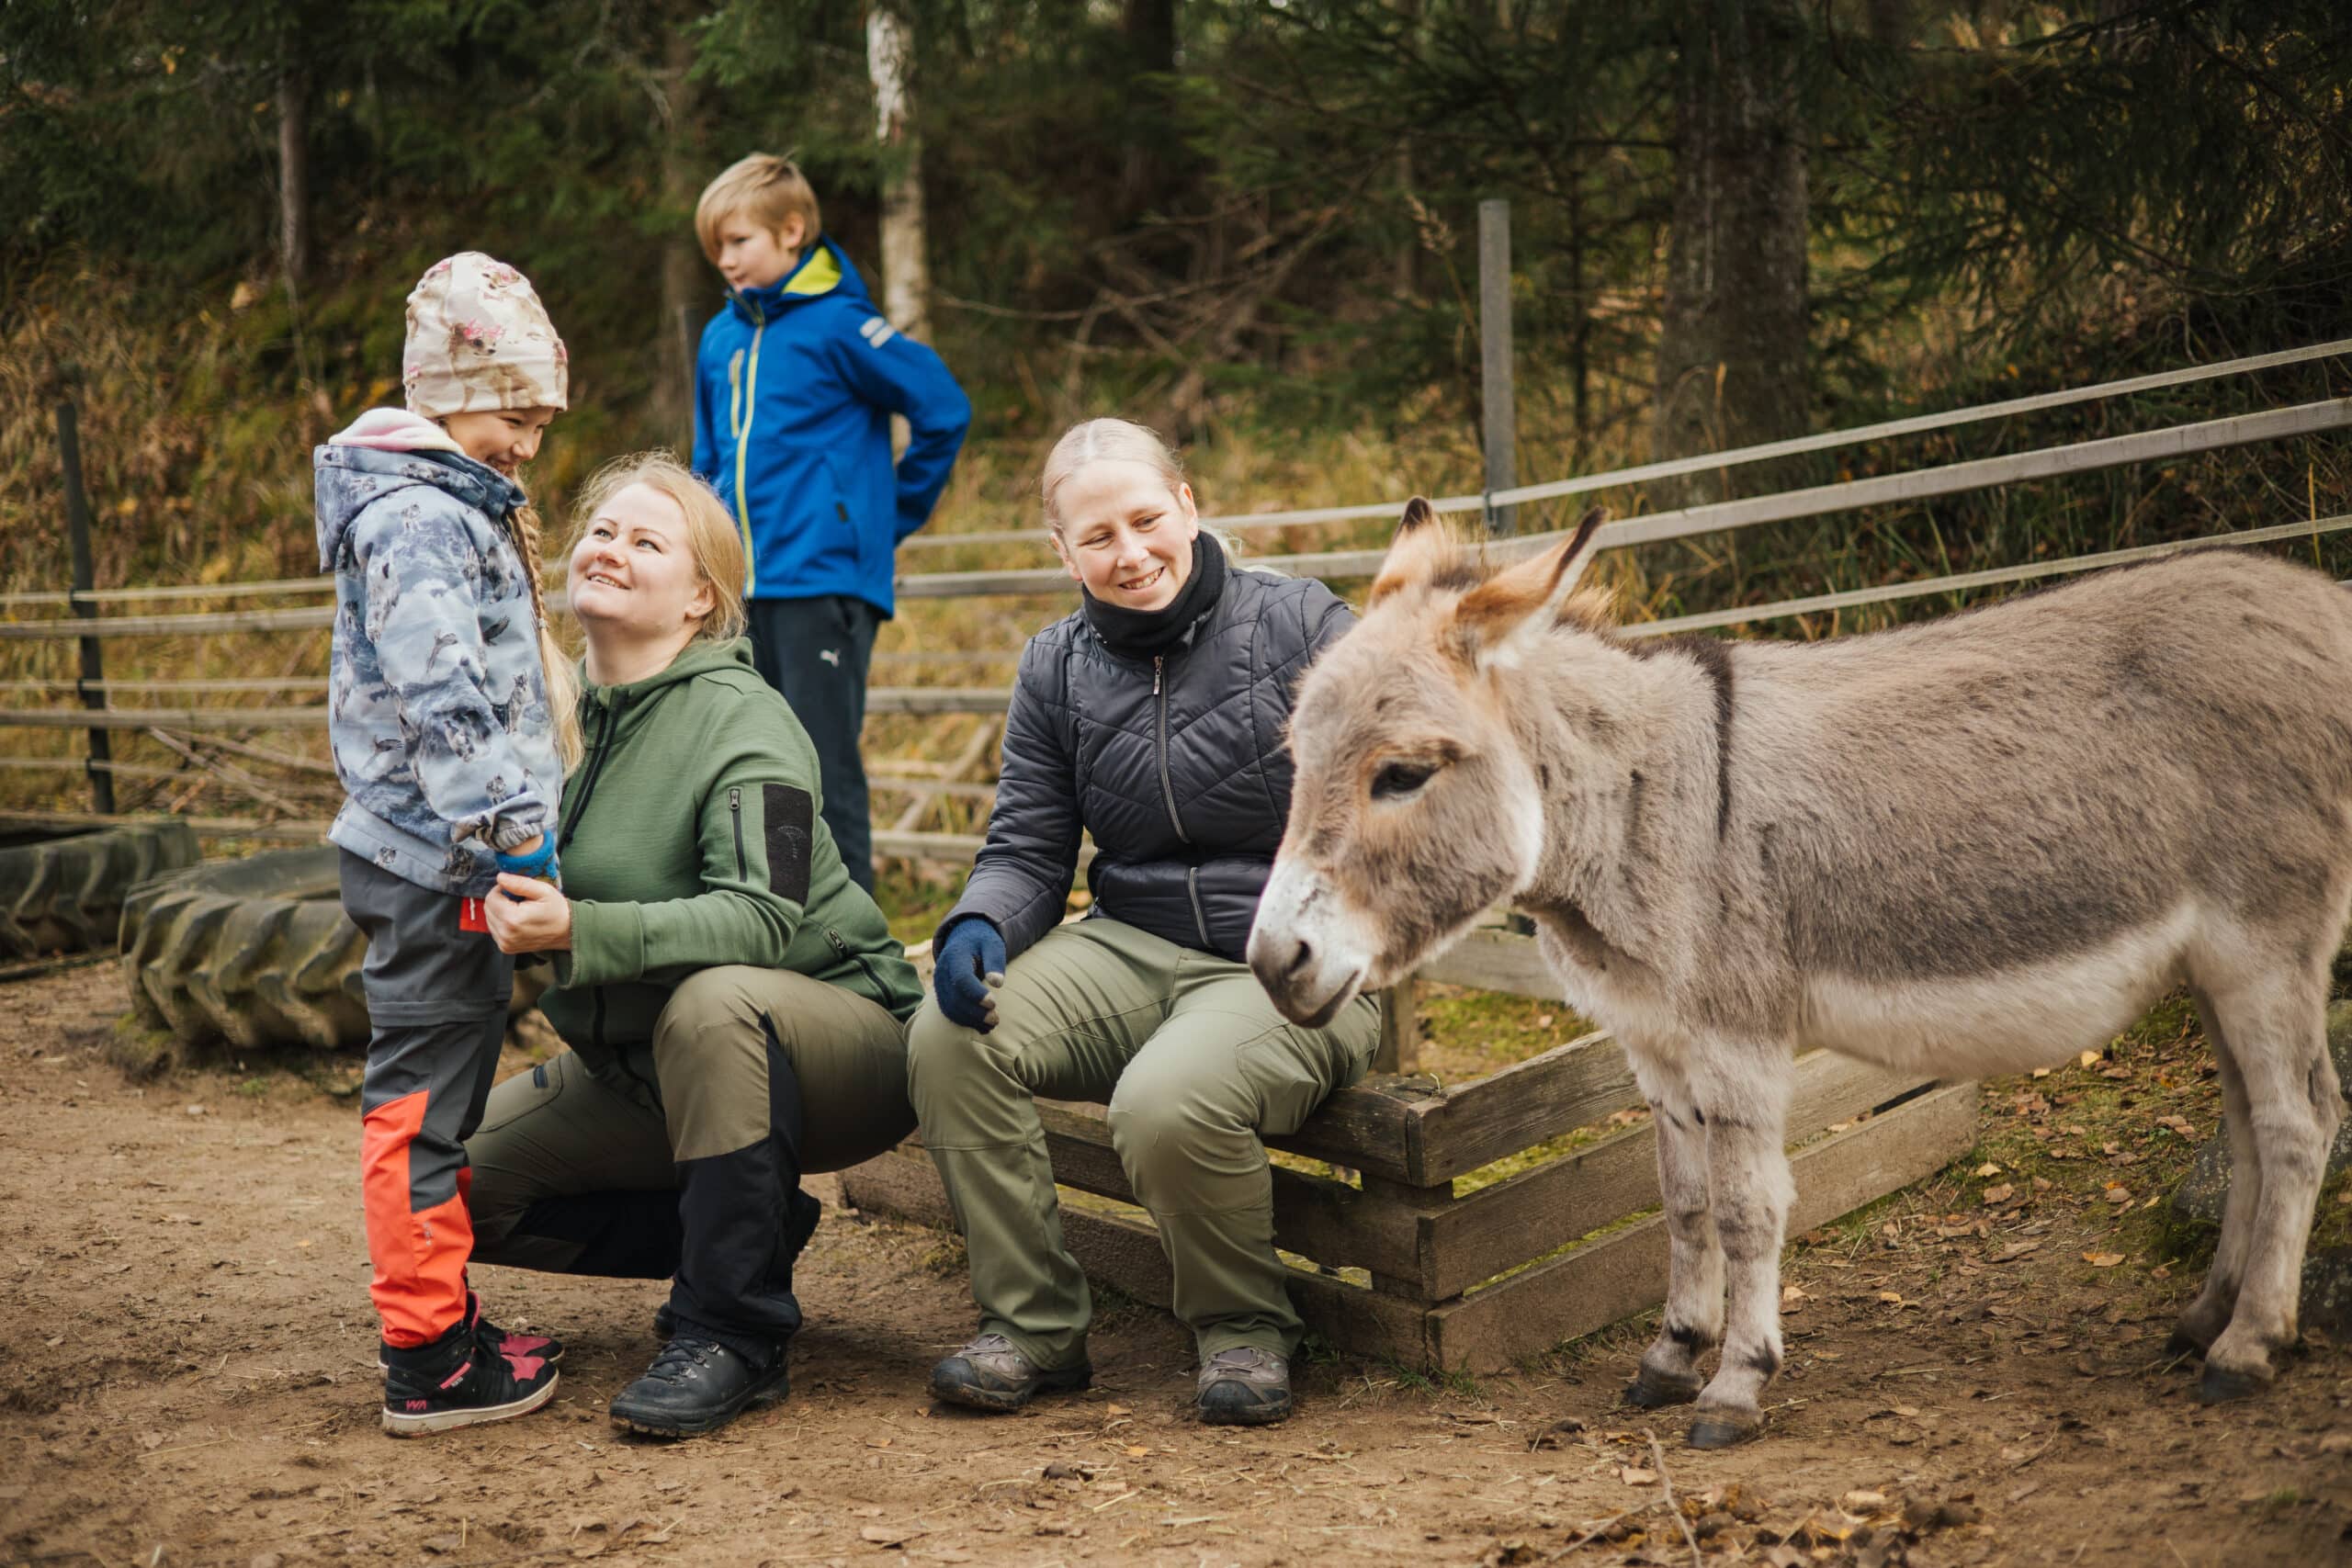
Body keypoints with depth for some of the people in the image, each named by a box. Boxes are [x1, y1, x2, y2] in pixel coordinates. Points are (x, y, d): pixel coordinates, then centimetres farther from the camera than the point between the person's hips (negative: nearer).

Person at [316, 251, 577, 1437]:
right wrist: (519, 828, -25)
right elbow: (445, 703, -24)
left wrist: (516, 828, 26)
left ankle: (445, 1322, 26)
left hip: (449, 860, 11)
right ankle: (427, 1365, 1)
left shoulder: (459, 508, 19)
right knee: (421, 1101, -5)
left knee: (440, 1097, 16)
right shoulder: (417, 519, -14)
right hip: (436, 860, -11)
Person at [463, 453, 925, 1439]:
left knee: (713, 1002, -40)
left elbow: (761, 920, -31)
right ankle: (755, 1231, 7)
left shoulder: (743, 723, -18)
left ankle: (734, 1337, -26)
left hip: (826, 1038, -7)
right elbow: (522, 886, 18)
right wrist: (508, 907, -5)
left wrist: (578, 932, -42)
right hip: (636, 1063, 8)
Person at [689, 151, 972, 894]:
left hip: (824, 582, -7)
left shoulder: (837, 325, -7)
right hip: (741, 592, 7)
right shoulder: (718, 339, 13)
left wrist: (894, 512, 0)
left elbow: (943, 408, -7)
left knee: (826, 768, -7)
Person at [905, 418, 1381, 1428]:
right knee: (950, 1040, -21)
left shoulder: (1297, 624, -4)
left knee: (1167, 1104, -34)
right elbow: (1028, 850, 10)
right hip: (1131, 947, 5)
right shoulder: (1056, 669, 10)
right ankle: (1033, 1325, -5)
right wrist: (978, 927, -13)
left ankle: (1244, 1326, -2)